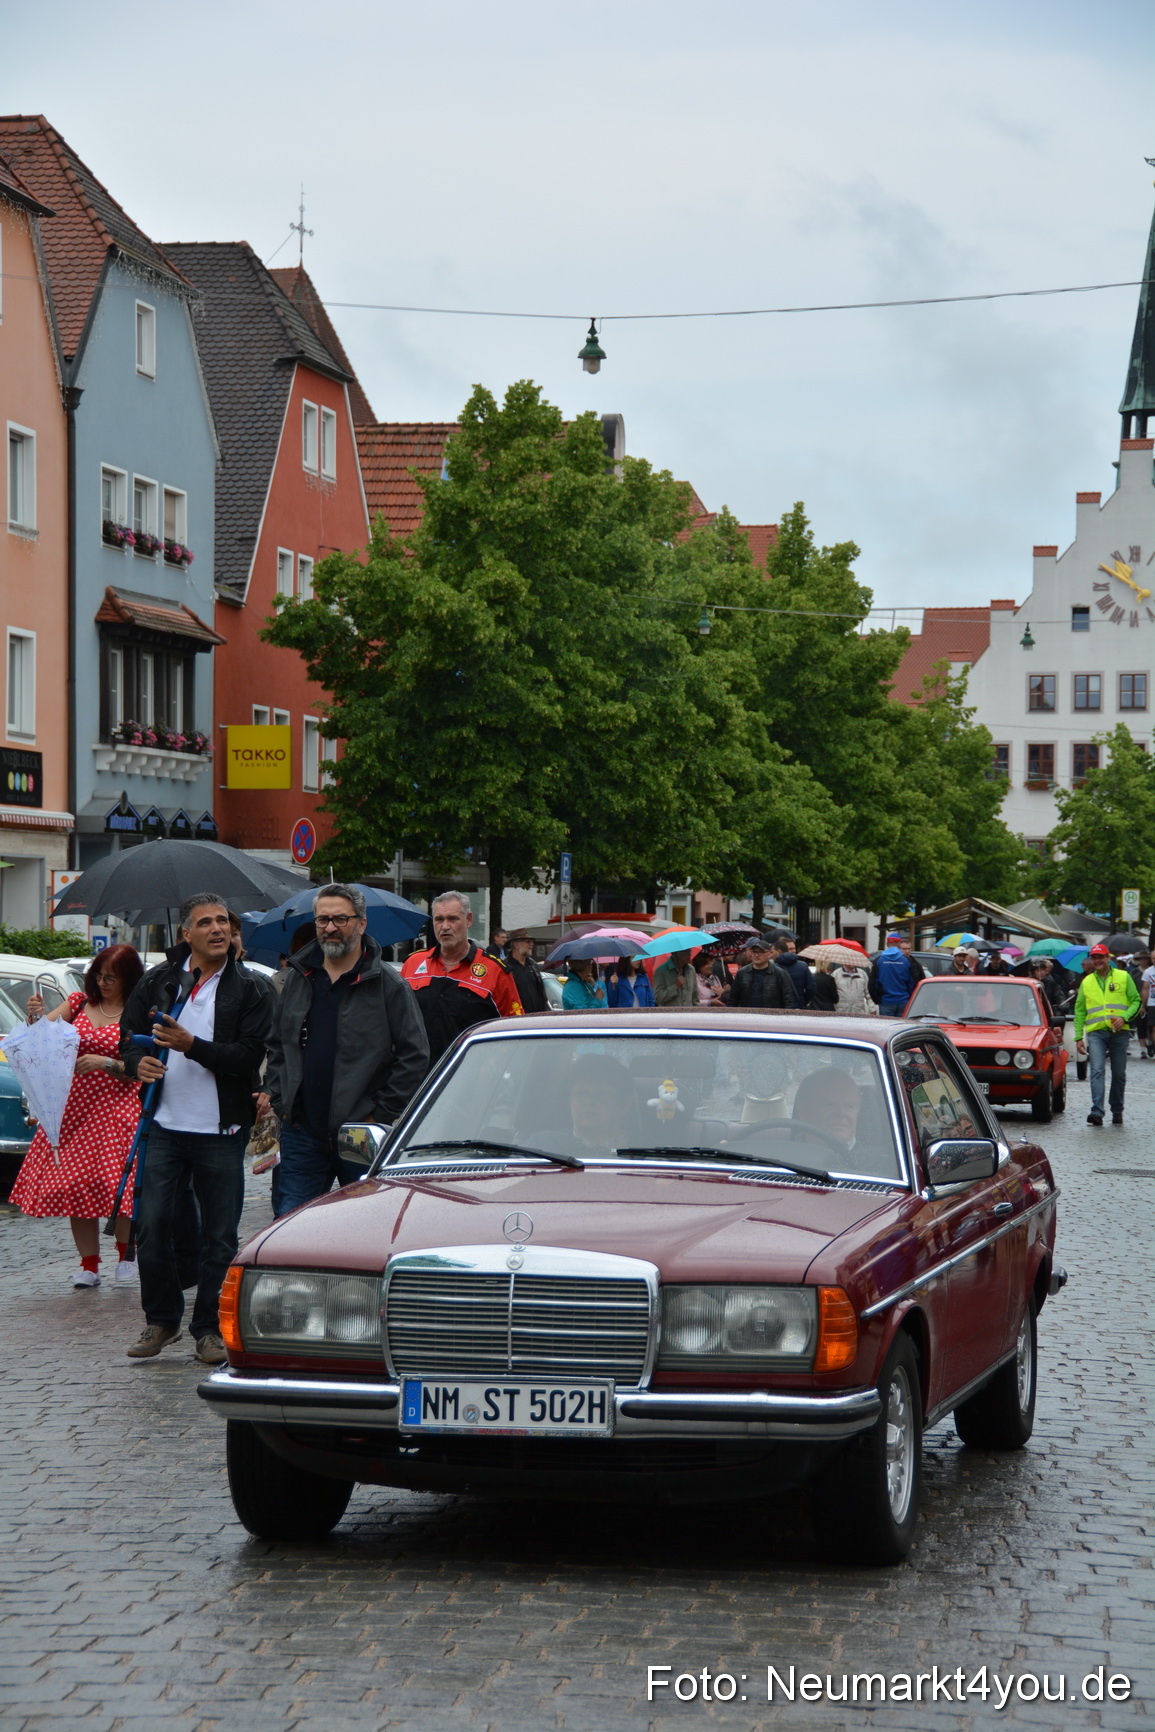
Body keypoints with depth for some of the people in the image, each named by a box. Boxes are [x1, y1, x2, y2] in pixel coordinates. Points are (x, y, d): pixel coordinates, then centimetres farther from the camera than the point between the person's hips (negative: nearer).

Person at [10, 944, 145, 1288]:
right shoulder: (79, 1003, 10)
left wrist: (106, 1063, -20)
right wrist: (35, 1016, -15)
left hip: (117, 1106, -4)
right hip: (74, 1105, 4)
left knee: (117, 1182, -9)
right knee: (75, 1185, 1)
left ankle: (126, 1252, 12)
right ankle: (88, 1264, 6)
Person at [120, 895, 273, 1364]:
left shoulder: (251, 990, 0)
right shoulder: (158, 982, 7)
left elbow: (249, 1057, -9)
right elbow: (128, 1035, 13)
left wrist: (191, 1045, -21)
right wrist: (138, 1062, -10)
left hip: (221, 1131, -2)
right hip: (166, 1127, 2)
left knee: (220, 1237, 3)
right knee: (151, 1228, 0)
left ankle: (209, 1329, 14)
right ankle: (161, 1320, 17)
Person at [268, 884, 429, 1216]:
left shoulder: (388, 986, -3)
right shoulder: (298, 980, 11)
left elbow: (414, 1057, -5)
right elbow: (277, 1048, 20)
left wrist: (382, 1116, -9)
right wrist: (280, 1102, 8)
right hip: (301, 1133, 4)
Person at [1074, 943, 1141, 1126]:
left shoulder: (1124, 977, 6)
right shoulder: (1086, 982, 12)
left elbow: (1136, 1001, 4)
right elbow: (1079, 1011, 14)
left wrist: (1124, 1017, -14)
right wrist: (1078, 1037, 7)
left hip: (1119, 1032, 0)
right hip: (1096, 1032, 0)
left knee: (1119, 1074, 6)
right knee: (1097, 1071, -14)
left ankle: (1117, 1110, 20)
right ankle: (1097, 1111, -22)